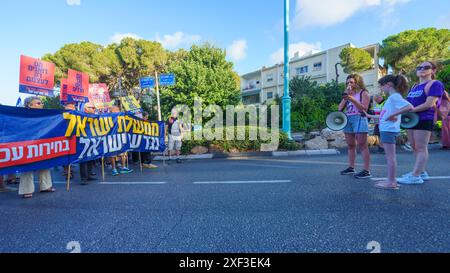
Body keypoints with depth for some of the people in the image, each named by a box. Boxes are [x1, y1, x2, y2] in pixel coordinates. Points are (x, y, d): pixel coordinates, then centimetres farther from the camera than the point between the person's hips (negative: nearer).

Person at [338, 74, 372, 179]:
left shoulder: (364, 93, 1)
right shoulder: (349, 94, 19)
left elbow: (364, 108, -11)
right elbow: (340, 108, 10)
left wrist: (352, 99, -20)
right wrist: (345, 97, 1)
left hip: (359, 119, -6)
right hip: (348, 120, 7)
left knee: (362, 146, -8)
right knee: (350, 145, 9)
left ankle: (367, 171, -5)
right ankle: (351, 167, 17)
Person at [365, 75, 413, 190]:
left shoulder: (395, 97, -13)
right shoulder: (392, 97, 17)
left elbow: (410, 107, -29)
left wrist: (393, 114, -26)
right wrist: (369, 116, 26)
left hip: (389, 130, -10)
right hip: (386, 130, 10)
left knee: (390, 156, -5)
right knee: (389, 156, 14)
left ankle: (391, 182, 2)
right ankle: (391, 180, 23)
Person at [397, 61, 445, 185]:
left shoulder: (435, 84, -4)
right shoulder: (414, 87, 19)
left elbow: (429, 104, -15)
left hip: (424, 120, -8)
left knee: (421, 148, -6)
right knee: (415, 148, 11)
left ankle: (415, 176, -6)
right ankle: (422, 172, 20)